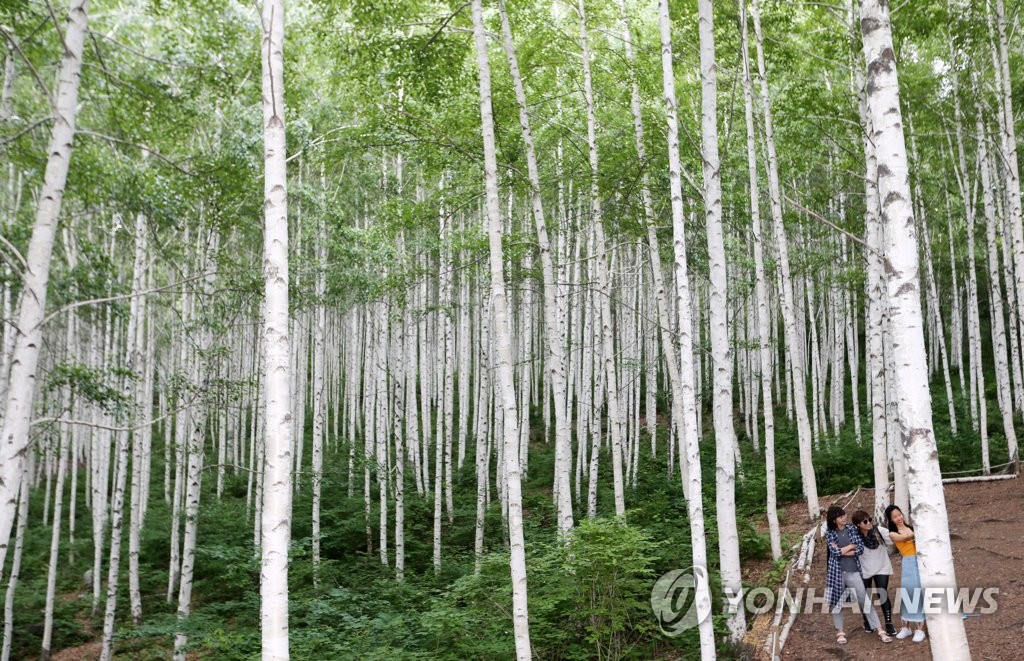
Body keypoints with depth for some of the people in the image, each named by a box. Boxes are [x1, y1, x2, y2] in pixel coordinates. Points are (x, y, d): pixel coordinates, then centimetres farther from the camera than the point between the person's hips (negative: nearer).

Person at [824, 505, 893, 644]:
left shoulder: (851, 529, 4)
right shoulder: (829, 533, -1)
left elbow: (861, 548, -4)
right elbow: (835, 551, -13)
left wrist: (842, 551, -11)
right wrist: (851, 546, -5)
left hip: (853, 571, 1)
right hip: (836, 572, -1)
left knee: (865, 600, -1)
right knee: (836, 601, 6)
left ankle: (879, 631, 2)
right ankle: (840, 632, 19)